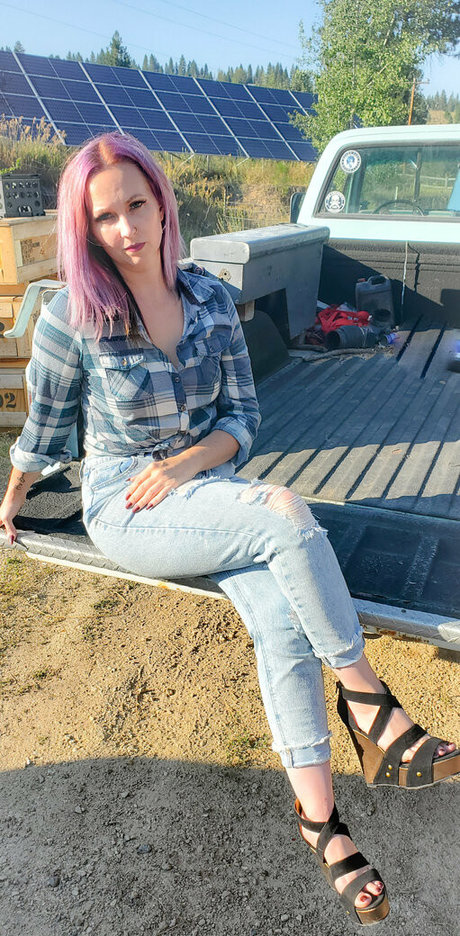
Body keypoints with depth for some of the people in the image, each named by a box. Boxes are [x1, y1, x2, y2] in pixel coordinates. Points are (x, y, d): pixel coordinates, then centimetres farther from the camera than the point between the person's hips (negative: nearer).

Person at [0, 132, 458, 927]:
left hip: (206, 484, 4)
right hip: (125, 505, -3)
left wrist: (186, 462, -14)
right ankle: (367, 699, -12)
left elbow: (242, 415, 4)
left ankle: (318, 817, -12)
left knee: (280, 614, -24)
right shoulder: (72, 320, -9)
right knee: (286, 512, -30)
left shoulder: (210, 300, 1)